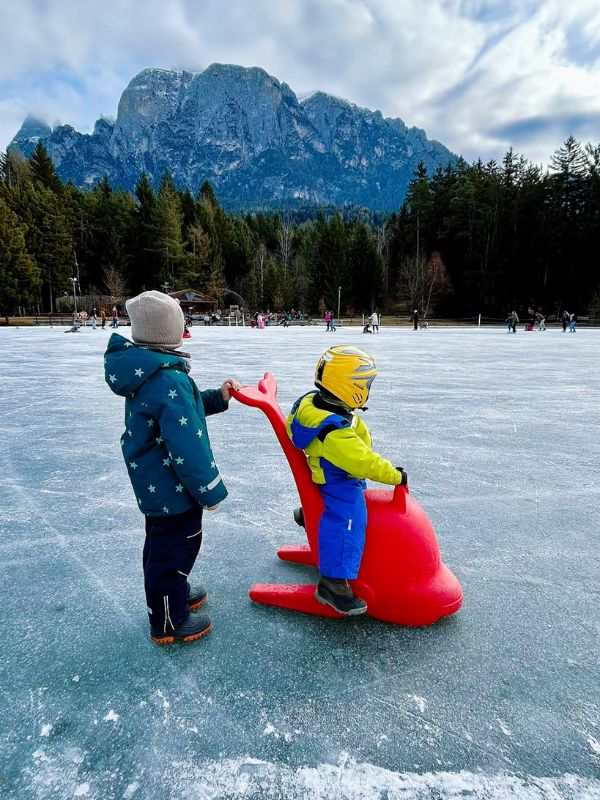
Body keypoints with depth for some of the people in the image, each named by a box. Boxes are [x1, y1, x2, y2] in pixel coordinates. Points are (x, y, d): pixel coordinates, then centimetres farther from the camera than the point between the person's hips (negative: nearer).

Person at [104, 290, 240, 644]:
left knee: (162, 544, 27)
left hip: (153, 482, 10)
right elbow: (187, 448, -29)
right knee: (174, 549, 9)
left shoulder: (144, 368, 1)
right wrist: (211, 491, -18)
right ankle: (169, 623, 30)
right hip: (173, 489, -10)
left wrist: (217, 397, 4)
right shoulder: (170, 381, -31)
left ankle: (172, 594, 50)